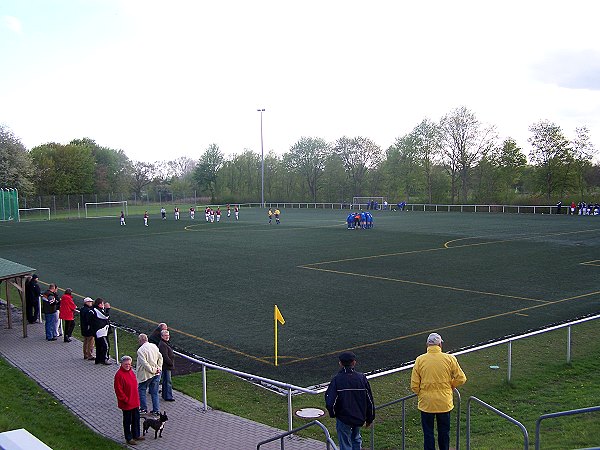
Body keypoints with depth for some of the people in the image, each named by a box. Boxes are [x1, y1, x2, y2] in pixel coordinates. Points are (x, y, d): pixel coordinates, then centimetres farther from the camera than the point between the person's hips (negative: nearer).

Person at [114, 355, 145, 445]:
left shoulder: (131, 372, 6)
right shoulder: (119, 375, -19)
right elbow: (118, 390, -19)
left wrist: (137, 398, 14)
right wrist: (126, 400, -17)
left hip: (135, 402, 8)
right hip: (126, 404, -8)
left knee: (136, 419, 18)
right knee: (127, 421, 7)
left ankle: (136, 435, 33)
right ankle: (129, 438, 20)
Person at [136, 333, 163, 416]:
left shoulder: (140, 350, -18)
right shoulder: (154, 346, 2)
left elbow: (145, 364, -22)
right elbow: (160, 358, 8)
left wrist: (153, 370, -14)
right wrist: (158, 368, 6)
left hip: (146, 375, -6)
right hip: (156, 375, 6)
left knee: (141, 390, 15)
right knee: (154, 392, 13)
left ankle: (143, 409, 18)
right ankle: (156, 410, 14)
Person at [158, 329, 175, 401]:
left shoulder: (165, 343, 14)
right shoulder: (163, 345, -20)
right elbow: (165, 357, -24)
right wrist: (171, 363, -18)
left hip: (167, 366, 11)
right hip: (166, 366, -11)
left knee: (165, 381, 17)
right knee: (167, 381, -6)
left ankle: (165, 395, 27)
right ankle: (168, 397, -2)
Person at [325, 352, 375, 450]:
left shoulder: (337, 380, -17)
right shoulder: (362, 378, -7)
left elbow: (330, 402, -19)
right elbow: (370, 401, -1)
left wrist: (333, 414, 2)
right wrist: (369, 419, 11)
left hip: (343, 419, -4)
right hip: (359, 418, 4)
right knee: (356, 439, 28)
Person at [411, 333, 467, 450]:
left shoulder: (420, 360, -8)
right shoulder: (450, 359, -8)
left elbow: (414, 385, -6)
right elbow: (461, 379, -3)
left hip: (426, 402, -1)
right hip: (444, 403, 1)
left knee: (428, 433, 10)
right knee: (444, 432, 18)